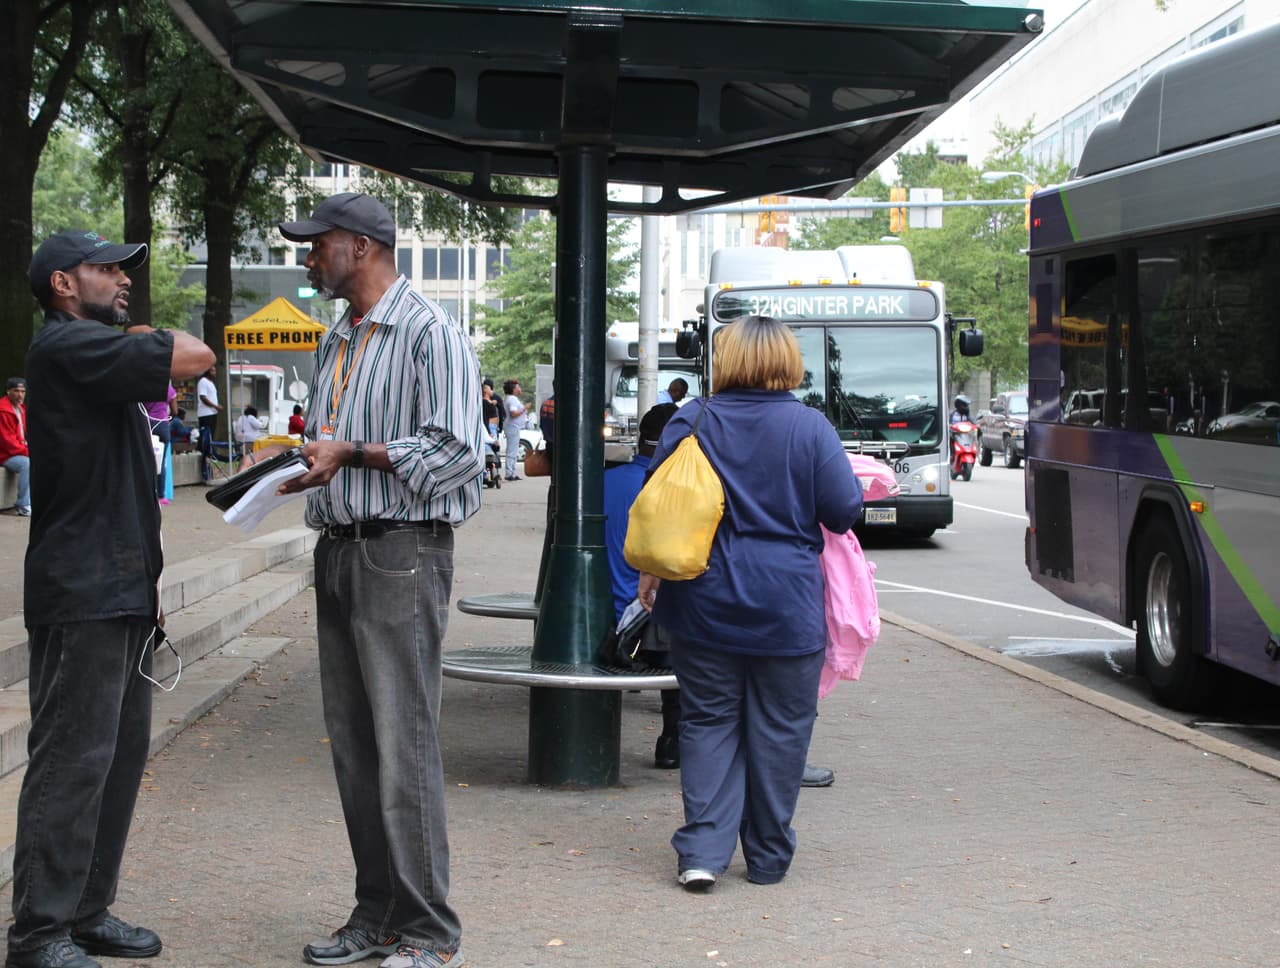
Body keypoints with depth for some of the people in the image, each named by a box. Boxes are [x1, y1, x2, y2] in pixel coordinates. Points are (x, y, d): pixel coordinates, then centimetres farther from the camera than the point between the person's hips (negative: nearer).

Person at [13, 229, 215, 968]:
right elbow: (196, 358, -21)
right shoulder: (68, 345, -12)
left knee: (121, 756, 12)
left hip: (122, 594, 10)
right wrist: (140, 333, -1)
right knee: (73, 762, -7)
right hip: (82, 598, -10)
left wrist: (146, 586, 22)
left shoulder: (96, 354, 21)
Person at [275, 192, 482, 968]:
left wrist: (351, 454, -15)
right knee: (353, 748, 10)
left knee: (404, 747, -8)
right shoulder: (337, 343, 19)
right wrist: (304, 467, 6)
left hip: (401, 554, -9)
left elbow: (457, 452, -17)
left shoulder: (430, 333, -9)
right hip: (339, 551, 9)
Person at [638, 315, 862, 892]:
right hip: (786, 607, -1)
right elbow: (845, 511, -7)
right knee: (779, 730, 9)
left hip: (703, 605, 1)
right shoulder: (810, 427, -6)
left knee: (708, 722, 9)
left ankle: (703, 850, -1)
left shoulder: (690, 421, -2)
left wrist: (649, 574, 14)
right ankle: (768, 858, 16)